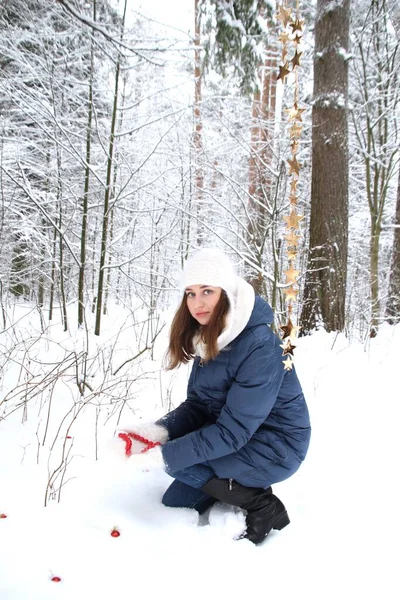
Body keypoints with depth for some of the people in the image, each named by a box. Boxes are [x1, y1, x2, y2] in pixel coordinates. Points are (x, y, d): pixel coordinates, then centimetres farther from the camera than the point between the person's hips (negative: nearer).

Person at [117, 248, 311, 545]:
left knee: (174, 456, -18)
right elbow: (197, 406, 1)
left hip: (274, 449, -8)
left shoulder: (260, 346, -28)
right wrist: (160, 429, -18)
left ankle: (262, 506, -6)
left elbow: (234, 431, -27)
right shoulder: (209, 338, -2)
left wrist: (166, 454, -26)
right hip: (234, 437, 8)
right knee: (174, 503, 7)